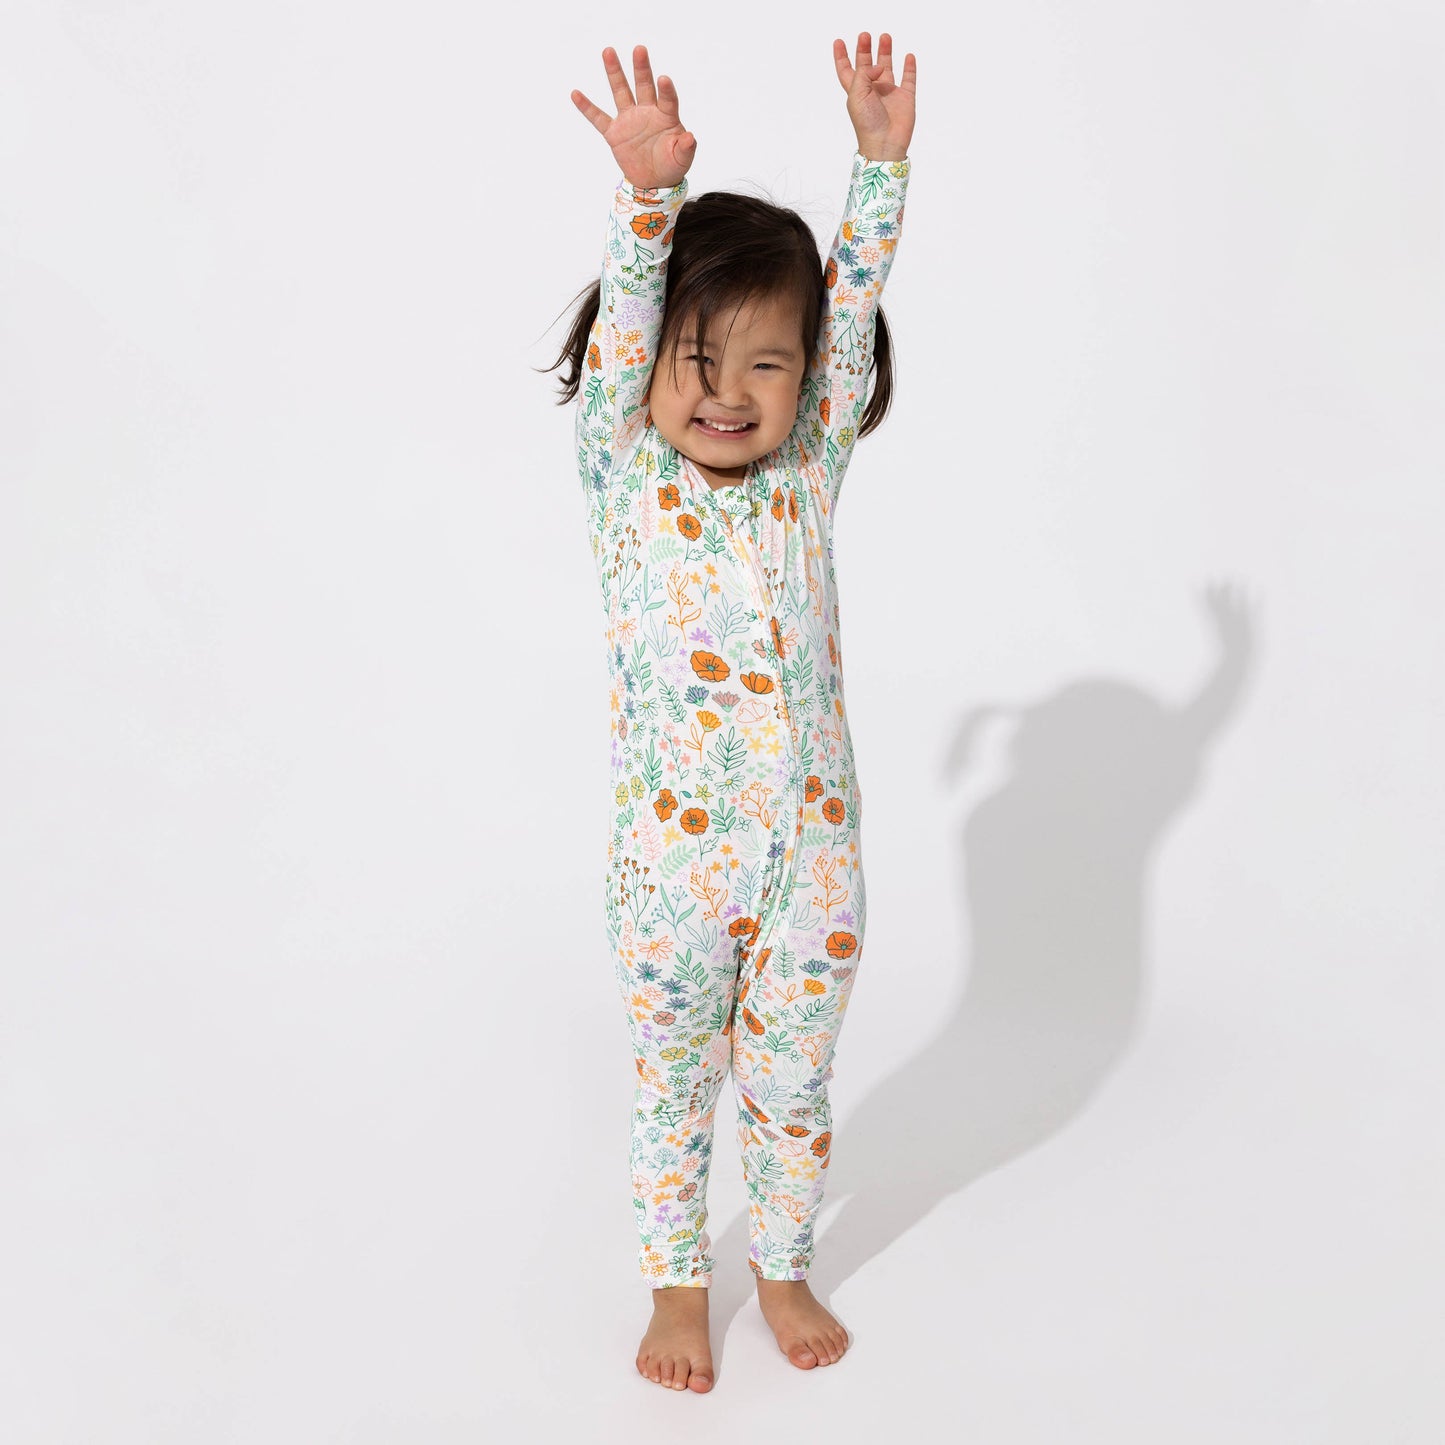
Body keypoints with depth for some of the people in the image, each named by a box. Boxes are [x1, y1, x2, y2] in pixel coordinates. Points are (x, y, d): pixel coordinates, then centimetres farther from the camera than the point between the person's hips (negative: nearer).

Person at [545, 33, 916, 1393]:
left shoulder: (808, 472, 0)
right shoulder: (625, 477, -6)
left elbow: (853, 308, -6)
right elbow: (620, 325, -21)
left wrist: (881, 159, -14)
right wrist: (649, 192, -36)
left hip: (811, 846, 2)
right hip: (673, 856, -2)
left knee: (791, 1083, 17)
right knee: (671, 1083, 16)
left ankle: (784, 1268, 40)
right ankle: (678, 1283, 36)